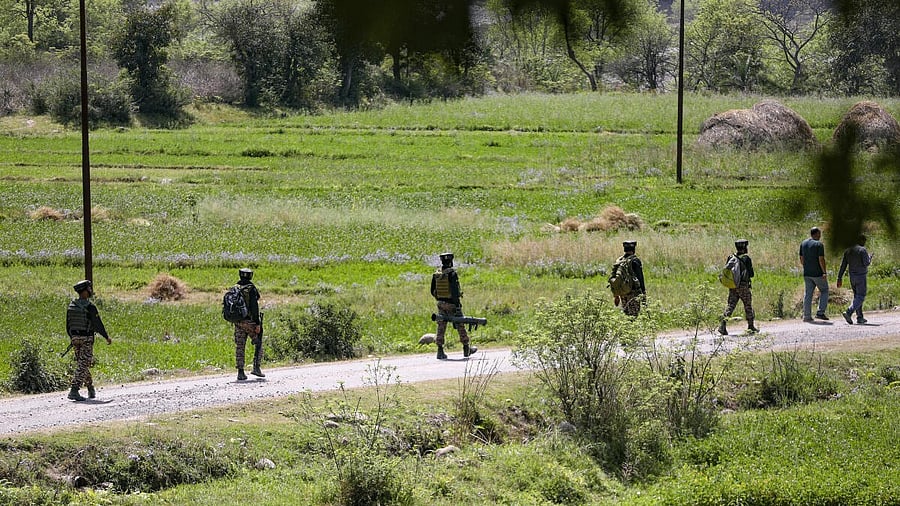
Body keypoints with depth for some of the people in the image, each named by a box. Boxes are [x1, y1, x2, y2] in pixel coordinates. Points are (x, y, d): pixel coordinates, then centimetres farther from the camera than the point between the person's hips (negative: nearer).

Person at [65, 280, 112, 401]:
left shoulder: (71, 306, 4)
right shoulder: (90, 307, -15)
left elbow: (68, 324, 11)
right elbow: (98, 324, -13)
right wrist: (107, 337, 0)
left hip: (75, 339, 7)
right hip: (87, 340, -7)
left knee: (82, 364, 17)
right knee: (83, 365, -7)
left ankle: (91, 389, 29)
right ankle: (74, 390, -18)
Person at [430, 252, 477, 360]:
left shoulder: (436, 274, 4)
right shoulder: (452, 273, -14)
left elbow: (433, 291, 11)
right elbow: (454, 290, -21)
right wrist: (457, 303, -19)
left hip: (441, 303, 5)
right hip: (451, 303, -5)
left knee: (441, 327, 6)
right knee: (460, 326, 8)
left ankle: (440, 351, -2)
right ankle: (466, 349, 18)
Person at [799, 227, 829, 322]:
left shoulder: (803, 244, 8)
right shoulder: (819, 244, -12)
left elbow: (801, 259, 11)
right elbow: (821, 260, -17)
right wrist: (824, 272, -14)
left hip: (807, 274, 6)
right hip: (818, 273, -6)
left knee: (808, 293, 8)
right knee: (824, 291, 10)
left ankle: (806, 316, 4)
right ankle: (820, 312, 1)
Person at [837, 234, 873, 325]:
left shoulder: (848, 251, 7)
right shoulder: (862, 250, -12)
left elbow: (843, 265, 6)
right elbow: (866, 263, -16)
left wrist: (840, 278, 7)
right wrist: (870, 258, 6)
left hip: (852, 277, 7)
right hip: (861, 276, -7)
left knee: (857, 296, 16)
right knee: (860, 297, -5)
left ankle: (860, 318, 14)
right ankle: (848, 312, -24)